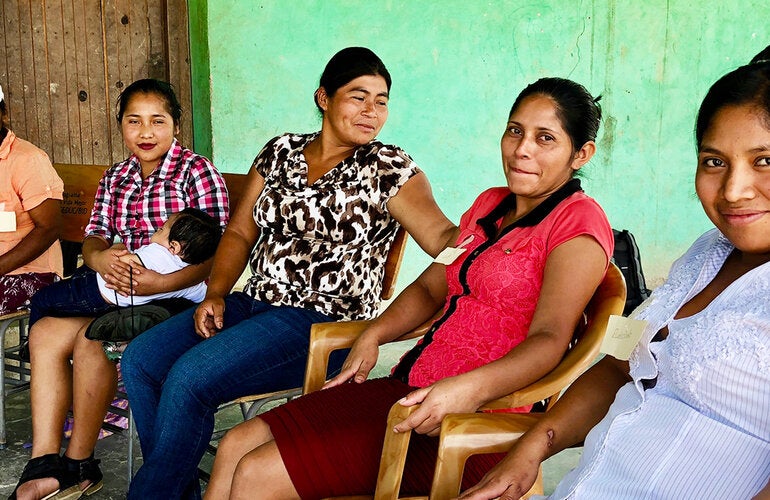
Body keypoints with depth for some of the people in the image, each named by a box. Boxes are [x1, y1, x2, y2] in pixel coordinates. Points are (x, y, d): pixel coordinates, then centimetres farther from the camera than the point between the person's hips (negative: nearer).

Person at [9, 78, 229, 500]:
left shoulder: (197, 171, -7)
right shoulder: (114, 178, 16)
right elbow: (93, 237, 10)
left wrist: (162, 283, -32)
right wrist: (98, 256, -17)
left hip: (175, 290, -7)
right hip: (117, 286, 7)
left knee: (92, 339, -25)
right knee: (44, 333, -11)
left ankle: (79, 465, -7)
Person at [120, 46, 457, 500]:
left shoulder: (388, 168, -4)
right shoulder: (281, 152, 12)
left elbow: (443, 237, -18)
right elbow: (240, 233, 14)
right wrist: (216, 295, 0)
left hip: (323, 325, -6)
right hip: (255, 304, 7)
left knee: (188, 377, -23)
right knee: (140, 360, -6)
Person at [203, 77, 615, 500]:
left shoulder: (577, 220, -9)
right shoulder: (490, 204, 17)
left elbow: (549, 339, -20)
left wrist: (470, 389, -35)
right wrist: (373, 335, 5)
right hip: (409, 387, 8)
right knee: (236, 446, 0)